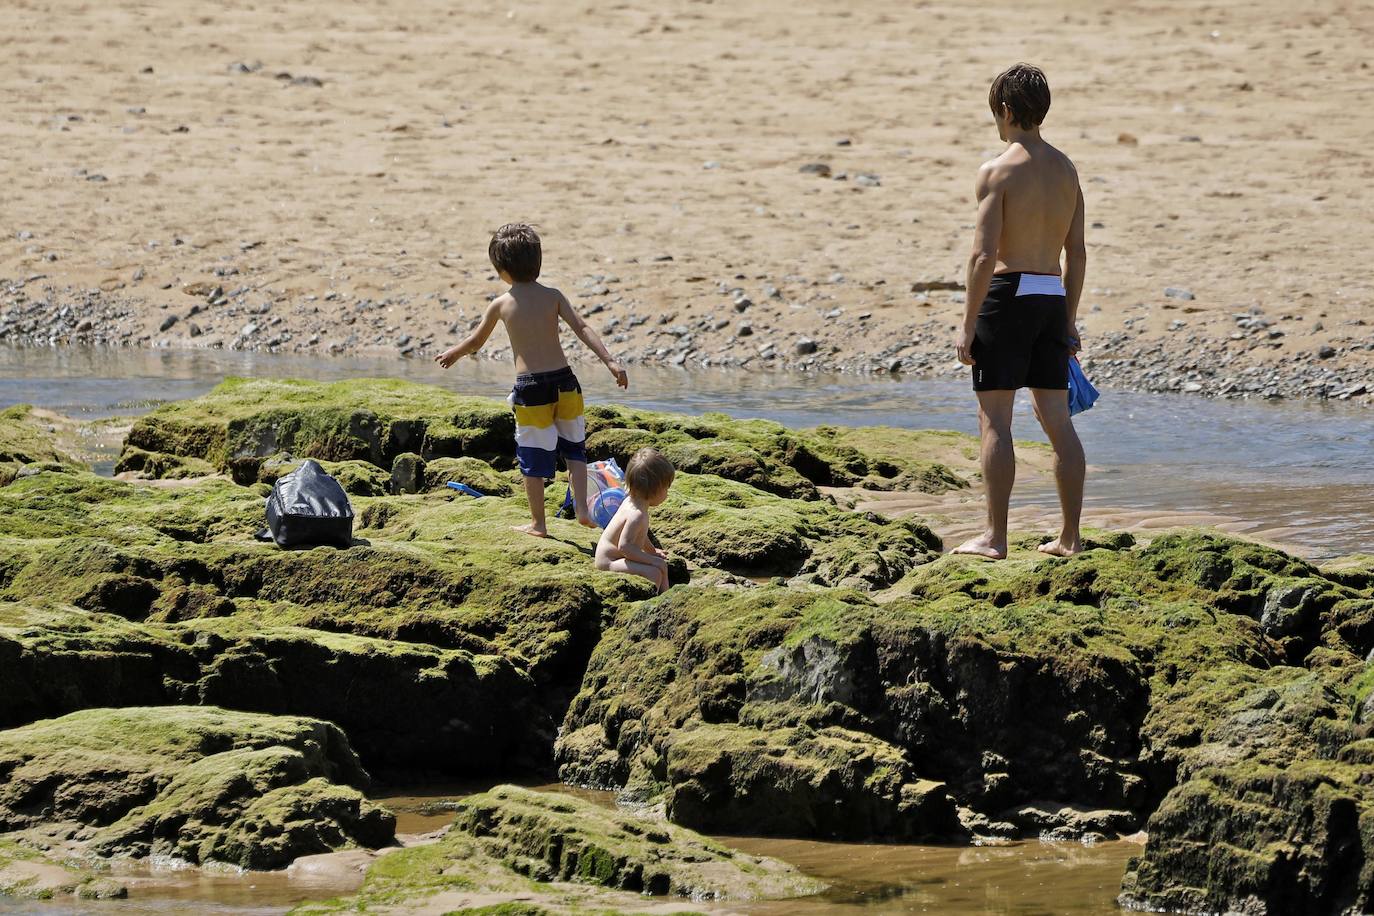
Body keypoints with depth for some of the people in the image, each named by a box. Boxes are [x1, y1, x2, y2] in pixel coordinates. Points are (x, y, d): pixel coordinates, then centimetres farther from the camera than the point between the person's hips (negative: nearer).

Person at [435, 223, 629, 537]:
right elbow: (581, 329, -8)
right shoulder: (553, 296, 3)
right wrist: (610, 361, -12)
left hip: (530, 387, -2)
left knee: (533, 458, 8)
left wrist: (452, 354, 34)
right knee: (574, 448, 18)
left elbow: (475, 342, 14)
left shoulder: (500, 305, 1)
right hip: (563, 381, 2)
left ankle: (538, 523, 15)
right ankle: (582, 509, 7)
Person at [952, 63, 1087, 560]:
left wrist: (967, 325, -11)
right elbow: (1077, 252, 13)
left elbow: (984, 254, -15)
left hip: (1008, 295, -6)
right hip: (1052, 297, 6)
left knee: (995, 420, -2)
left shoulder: (998, 170, -11)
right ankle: (1070, 536, 11)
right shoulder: (1066, 169, 10)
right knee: (1057, 420, 10)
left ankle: (995, 536, -4)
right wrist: (1069, 319, 21)